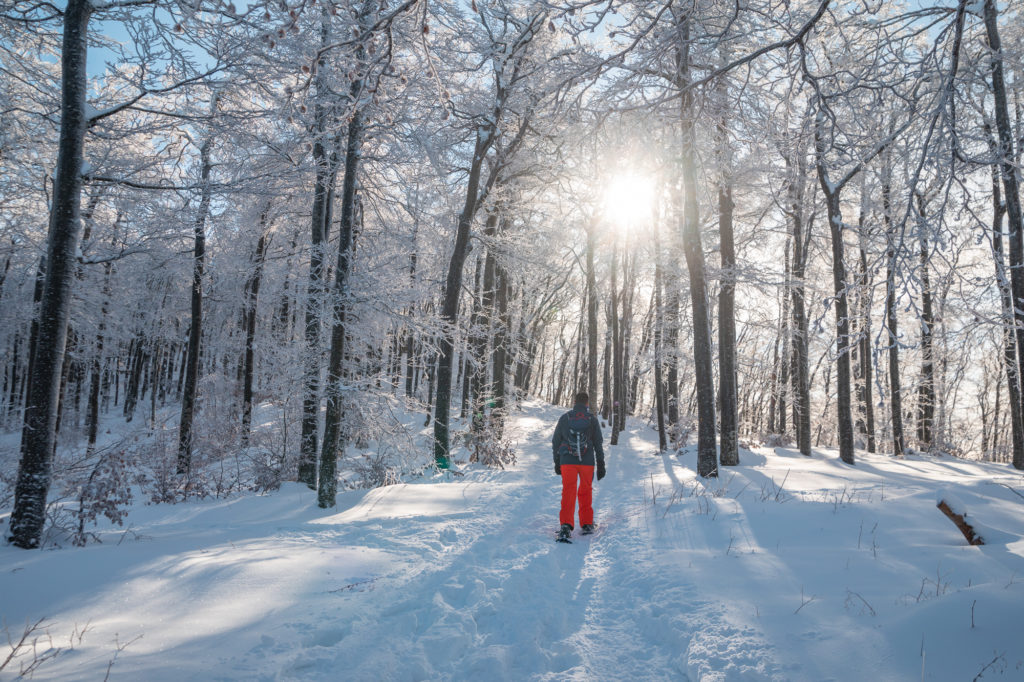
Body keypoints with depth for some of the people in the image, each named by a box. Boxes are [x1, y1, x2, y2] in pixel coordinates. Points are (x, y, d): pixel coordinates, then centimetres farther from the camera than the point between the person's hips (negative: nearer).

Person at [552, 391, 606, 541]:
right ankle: (587, 524, 21)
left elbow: (555, 441, 7)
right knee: (586, 492, 15)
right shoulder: (592, 419, 0)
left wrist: (557, 462, 16)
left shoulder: (564, 418, 3)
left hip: (567, 461, 0)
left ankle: (566, 525, -17)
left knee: (568, 492, -2)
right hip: (587, 462, 0)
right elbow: (598, 444, 3)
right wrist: (601, 465, 9)